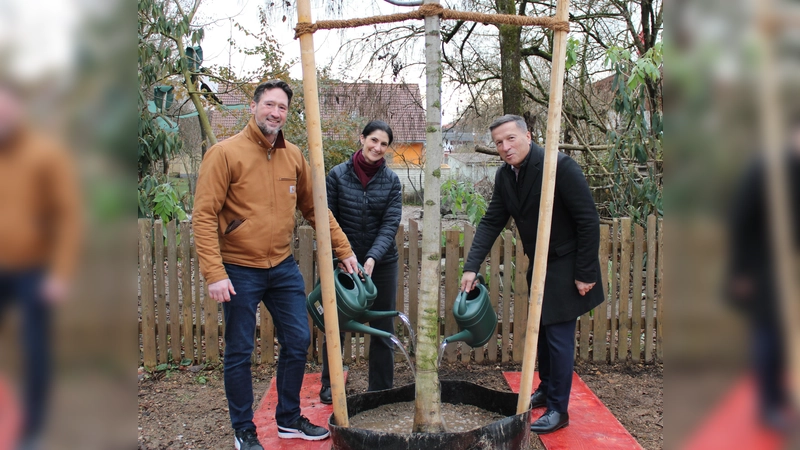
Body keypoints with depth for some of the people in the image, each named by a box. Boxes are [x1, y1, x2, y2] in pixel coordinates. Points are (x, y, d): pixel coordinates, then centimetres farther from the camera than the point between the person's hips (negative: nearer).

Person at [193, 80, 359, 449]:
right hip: (240, 270, -5)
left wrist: (343, 249, 11)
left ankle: (289, 419, 31)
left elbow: (314, 208, 13)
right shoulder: (226, 153, -11)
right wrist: (214, 273, -20)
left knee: (298, 342, 11)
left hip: (283, 267, 5)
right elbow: (204, 216, -14)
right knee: (239, 353, 6)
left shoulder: (293, 156, 5)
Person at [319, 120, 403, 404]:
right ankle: (329, 386, 27)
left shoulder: (391, 180, -2)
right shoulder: (338, 175, -5)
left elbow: (390, 225, -10)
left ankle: (381, 389, 21)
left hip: (382, 263, 1)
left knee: (383, 327, 7)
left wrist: (372, 258, -23)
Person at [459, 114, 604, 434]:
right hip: (538, 264, 7)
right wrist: (471, 267, -9)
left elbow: (588, 220, -22)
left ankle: (557, 410, 12)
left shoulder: (559, 165, -24)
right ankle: (545, 390, 38)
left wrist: (585, 273, -20)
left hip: (566, 265, -7)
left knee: (558, 336, -2)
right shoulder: (505, 176, -2)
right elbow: (491, 223, 1)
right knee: (542, 330, 19)